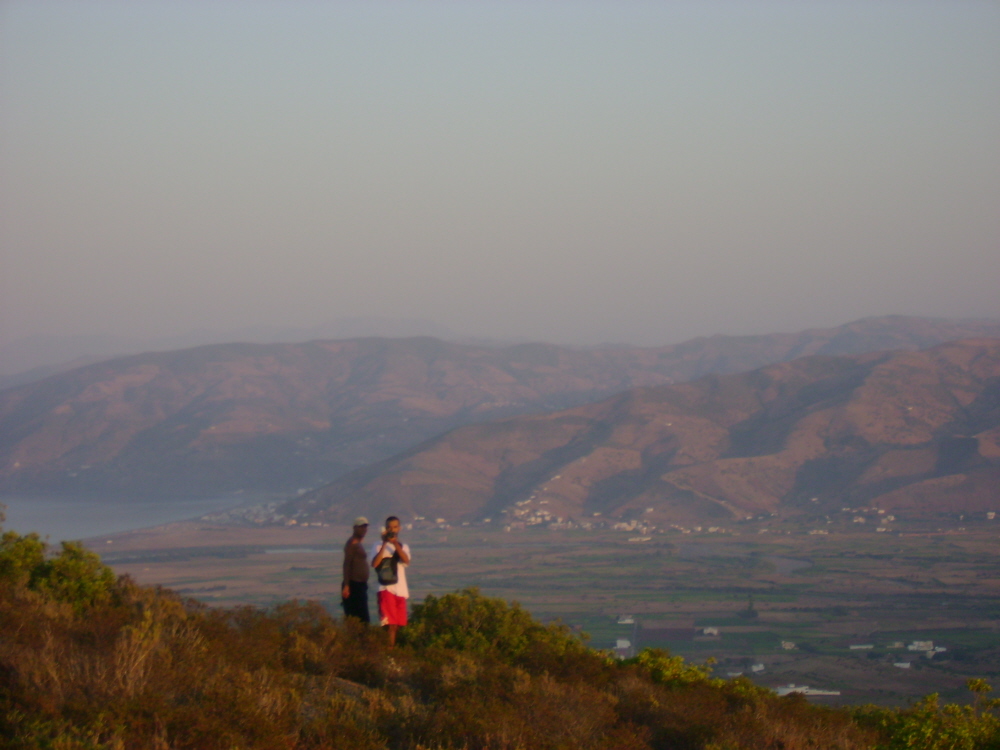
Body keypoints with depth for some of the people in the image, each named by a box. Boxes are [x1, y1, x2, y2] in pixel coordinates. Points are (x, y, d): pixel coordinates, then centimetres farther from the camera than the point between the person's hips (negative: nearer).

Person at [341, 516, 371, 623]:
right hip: (354, 585, -10)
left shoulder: (358, 544, 19)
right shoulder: (352, 543, -11)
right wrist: (346, 585, -25)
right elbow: (347, 564, -18)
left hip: (360, 585, 10)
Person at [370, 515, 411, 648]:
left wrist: (395, 543, -15)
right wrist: (385, 544, -15)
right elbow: (374, 563, -14)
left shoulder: (403, 546, 16)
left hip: (401, 590, 5)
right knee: (391, 624, -15)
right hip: (386, 589, -5)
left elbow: (406, 560, -6)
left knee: (398, 625, 8)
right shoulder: (378, 546, 4)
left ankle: (394, 649, 17)